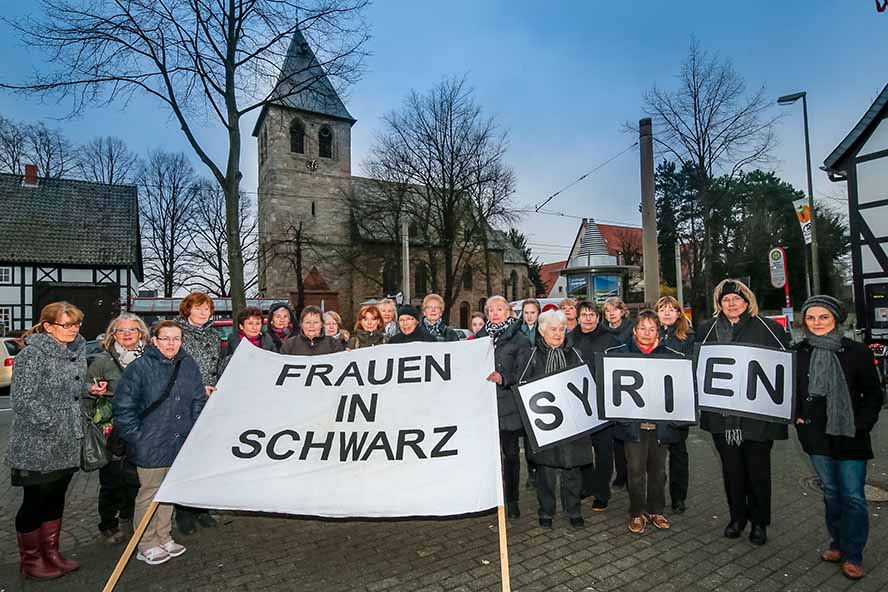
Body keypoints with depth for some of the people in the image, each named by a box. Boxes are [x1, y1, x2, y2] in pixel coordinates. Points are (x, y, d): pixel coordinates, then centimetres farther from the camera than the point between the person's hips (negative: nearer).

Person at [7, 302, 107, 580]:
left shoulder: (77, 351, 7)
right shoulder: (32, 355, -17)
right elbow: (22, 399, -19)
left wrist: (89, 388, 5)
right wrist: (52, 426, -18)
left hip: (67, 445, 7)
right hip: (37, 447, -7)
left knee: (56, 498, 18)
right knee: (34, 502, 8)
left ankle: (51, 554, 33)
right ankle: (30, 561, 26)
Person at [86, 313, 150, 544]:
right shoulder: (103, 361, -2)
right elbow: (87, 397, 1)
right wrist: (97, 423, -6)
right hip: (112, 433, -2)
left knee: (135, 479, 10)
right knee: (111, 481, 8)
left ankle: (127, 521, 31)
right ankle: (108, 527, 26)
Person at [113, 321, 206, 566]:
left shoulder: (189, 365, 3)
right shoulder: (139, 368, -13)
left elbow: (199, 401, 9)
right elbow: (123, 408, -11)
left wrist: (194, 431, 5)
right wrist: (137, 436, -13)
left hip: (181, 444, 5)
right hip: (151, 447, -5)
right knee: (149, 494, 8)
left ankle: (163, 538, 35)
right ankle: (146, 545, 26)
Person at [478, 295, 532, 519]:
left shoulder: (518, 339, -1)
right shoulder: (480, 337, 10)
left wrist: (503, 379, -19)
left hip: (509, 405, -3)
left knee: (511, 452, 6)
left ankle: (512, 500, 20)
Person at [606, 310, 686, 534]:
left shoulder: (672, 356, 3)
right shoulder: (618, 353, -1)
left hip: (661, 421, 2)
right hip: (633, 421, -2)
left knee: (658, 469, 15)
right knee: (636, 469, 3)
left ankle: (656, 510, 32)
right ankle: (637, 513, 19)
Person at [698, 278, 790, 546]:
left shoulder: (769, 329, -2)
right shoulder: (707, 330, 5)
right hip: (722, 412, 2)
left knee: (758, 468, 9)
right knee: (731, 468, 12)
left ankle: (759, 521, 27)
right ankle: (737, 517, 29)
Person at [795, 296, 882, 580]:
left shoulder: (857, 351, -6)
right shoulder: (800, 352, 1)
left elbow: (874, 394, 0)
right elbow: (793, 389, 13)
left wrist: (861, 425, -8)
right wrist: (798, 416, 2)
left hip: (850, 436, -2)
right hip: (817, 435, 3)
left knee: (853, 497, 2)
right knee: (831, 492, 14)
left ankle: (853, 555, 16)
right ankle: (838, 544, 29)